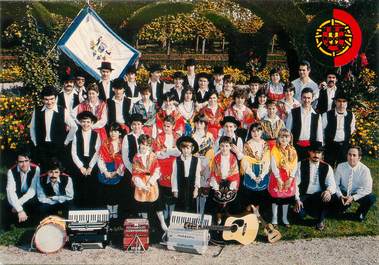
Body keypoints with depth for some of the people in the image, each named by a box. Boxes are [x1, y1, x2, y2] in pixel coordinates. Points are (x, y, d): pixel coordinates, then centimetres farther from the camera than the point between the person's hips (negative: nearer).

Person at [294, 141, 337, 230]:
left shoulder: (327, 167, 0)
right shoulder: (301, 165, -4)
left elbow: (332, 184, -9)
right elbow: (295, 184, -7)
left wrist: (328, 191, -33)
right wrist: (297, 200, -18)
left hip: (319, 196, 2)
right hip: (304, 196, -1)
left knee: (332, 196, -29)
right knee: (300, 212, -29)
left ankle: (321, 219, -5)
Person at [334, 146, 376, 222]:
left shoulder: (364, 169, -18)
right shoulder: (340, 167, -14)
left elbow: (367, 189, -18)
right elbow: (335, 184, -9)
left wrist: (353, 198, -29)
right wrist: (340, 196, -27)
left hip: (357, 194, 0)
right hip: (343, 193, 1)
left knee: (372, 198, -30)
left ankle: (360, 214, 1)